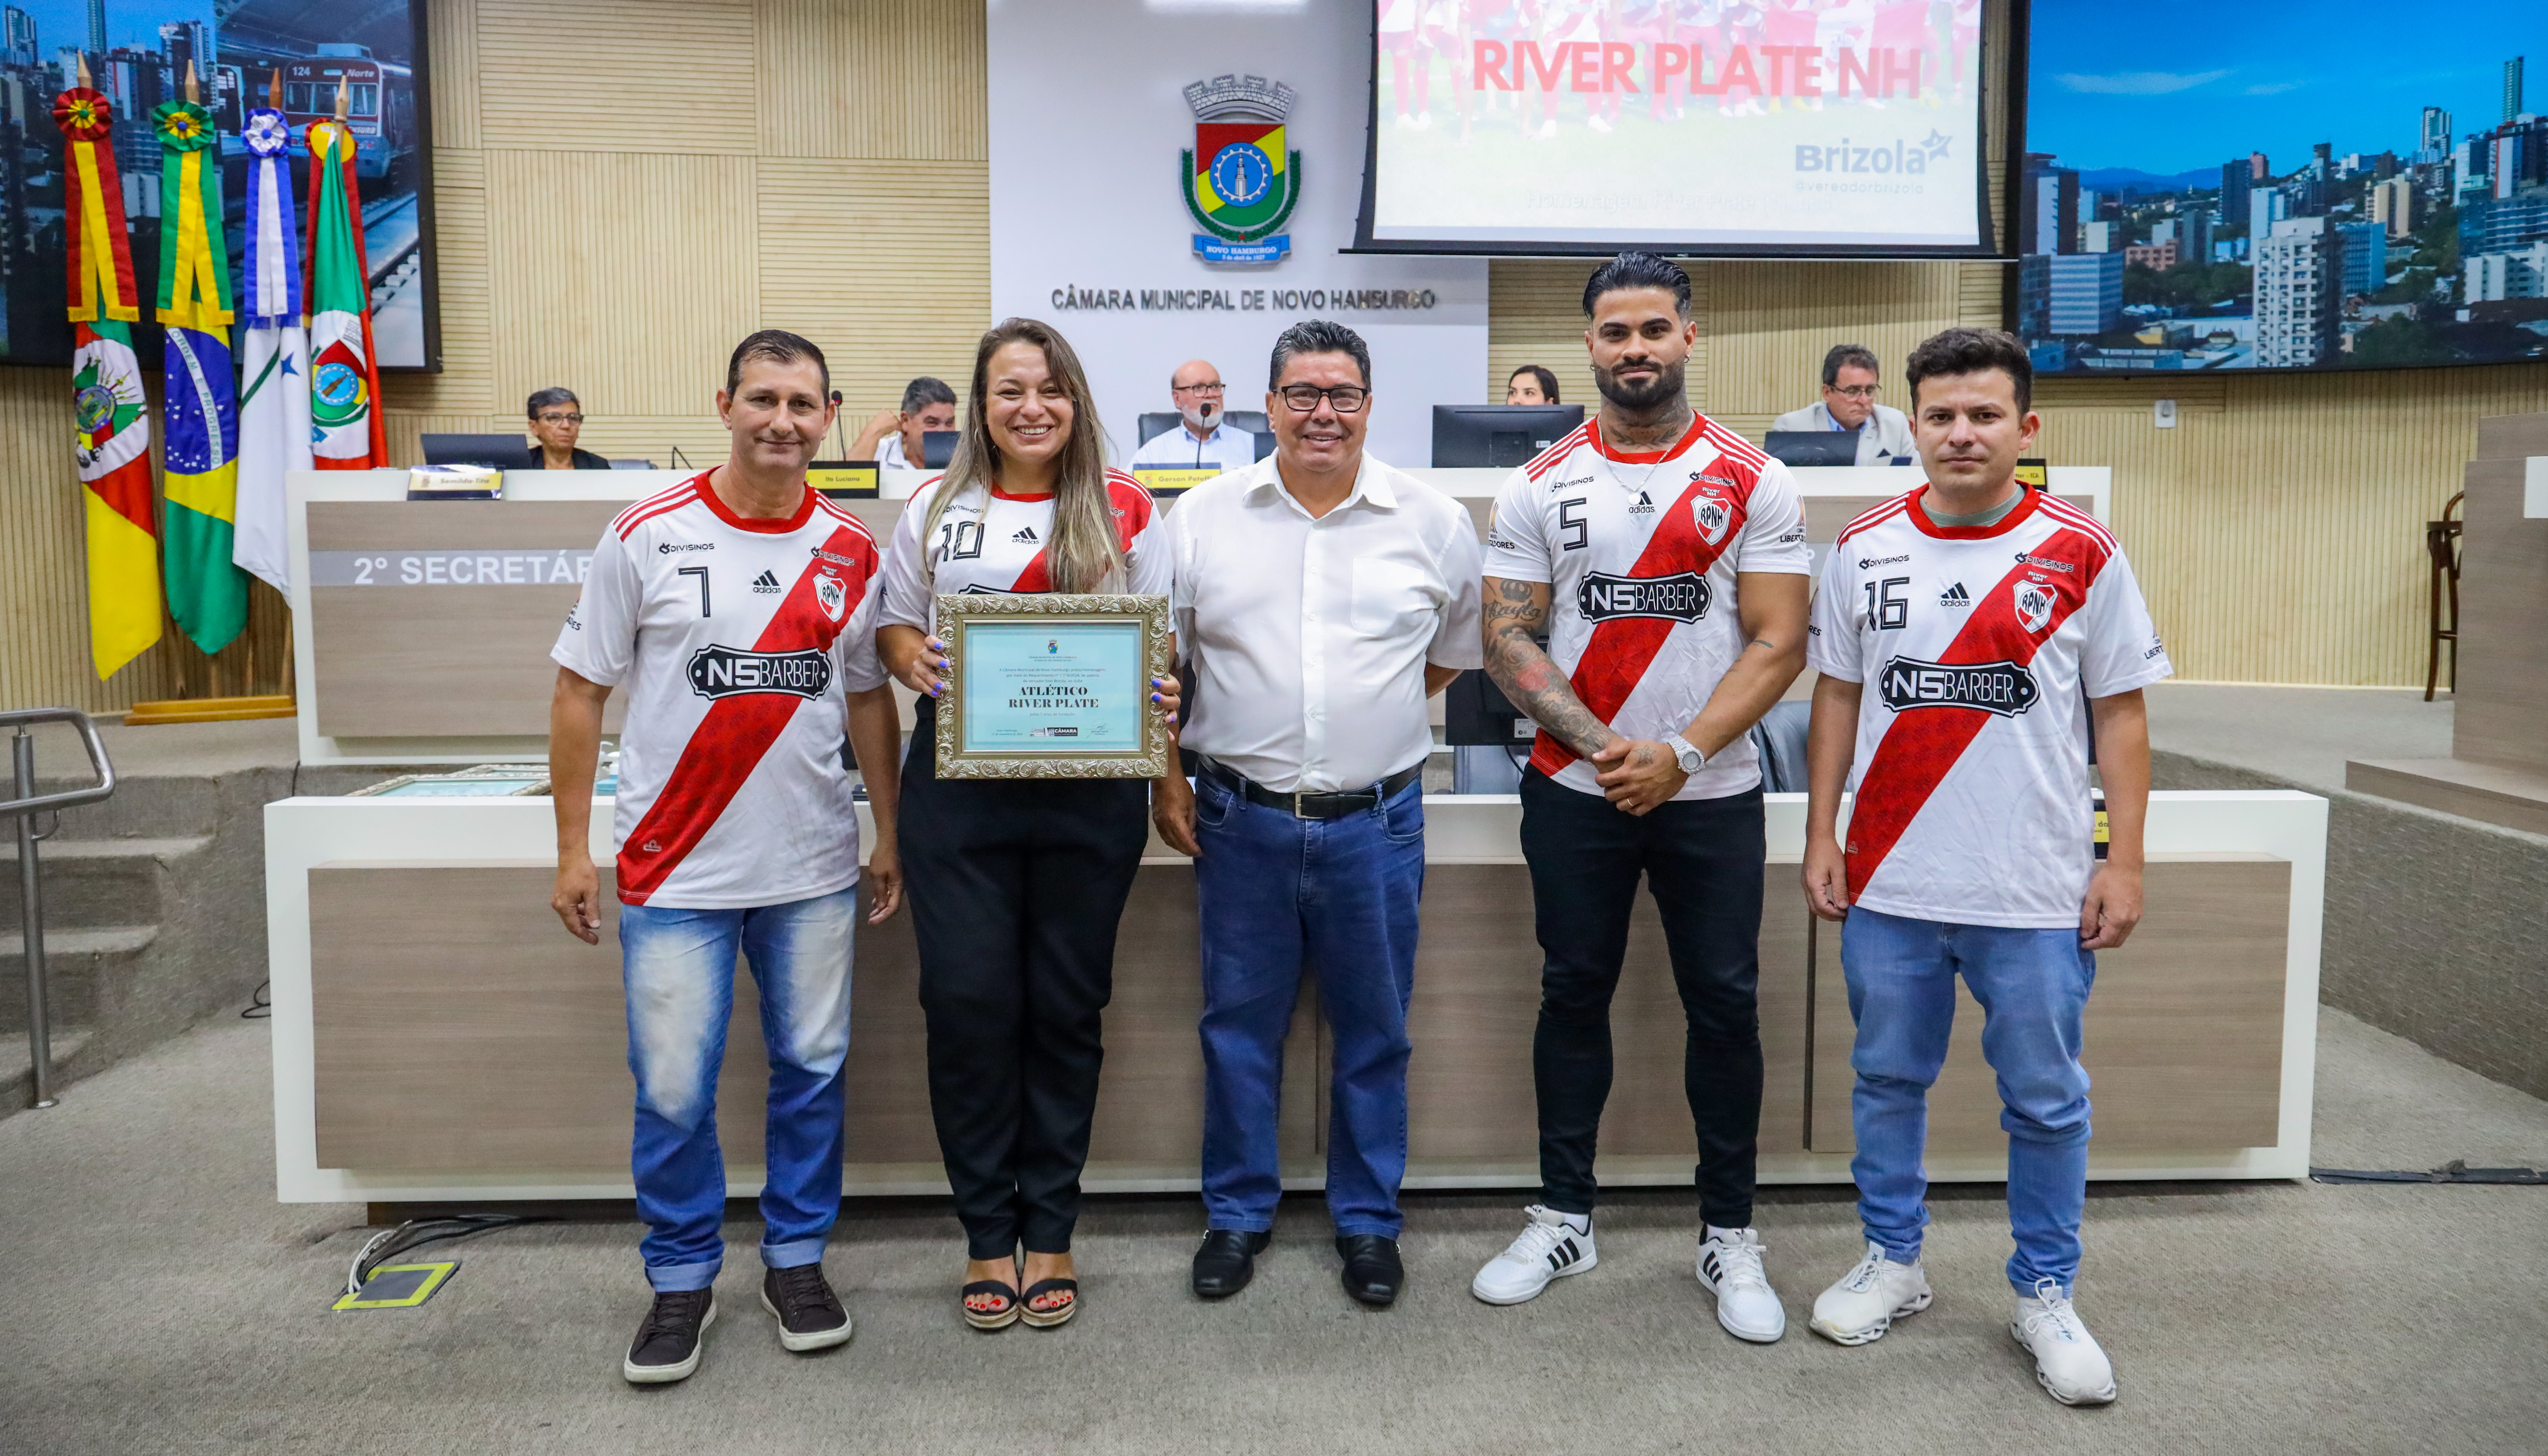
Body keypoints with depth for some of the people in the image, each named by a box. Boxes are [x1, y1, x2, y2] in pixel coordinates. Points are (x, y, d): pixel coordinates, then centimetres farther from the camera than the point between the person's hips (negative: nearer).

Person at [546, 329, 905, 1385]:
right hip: (677, 866, -2)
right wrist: (573, 849, -3)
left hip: (814, 867, 3)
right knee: (673, 1089, 3)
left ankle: (797, 1259, 28)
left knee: (812, 1070, 10)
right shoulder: (648, 536, -4)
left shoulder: (852, 553, 4)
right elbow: (581, 690, 0)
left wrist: (889, 839, 10)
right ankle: (682, 1278, 23)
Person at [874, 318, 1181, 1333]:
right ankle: (986, 1232, 18)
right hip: (959, 785, 1)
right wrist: (910, 657, -9)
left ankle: (1049, 1230, 23)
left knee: (1067, 1005, 7)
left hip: (1090, 787, 0)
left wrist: (1161, 701, -13)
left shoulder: (1125, 511, 6)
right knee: (967, 1002, 0)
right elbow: (893, 622, 14)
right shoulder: (935, 510, 9)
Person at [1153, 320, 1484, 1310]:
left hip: (1377, 822, 0)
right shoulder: (1202, 517, 2)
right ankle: (1237, 1212, 28)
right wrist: (1166, 779, 3)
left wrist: (1375, 719, 7)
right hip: (1241, 819, 1)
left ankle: (1368, 1220, 28)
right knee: (1239, 1024, 11)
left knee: (1374, 1031, 11)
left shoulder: (1434, 523, 1)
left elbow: (1457, 653, 13)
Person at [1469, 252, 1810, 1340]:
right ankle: (1563, 1218, 25)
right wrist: (1601, 746, -15)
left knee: (1725, 1006, 5)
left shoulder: (1753, 483, 0)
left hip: (1713, 793, -1)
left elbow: (1778, 644, -5)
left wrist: (1679, 754, -17)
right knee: (1574, 996, 10)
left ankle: (1729, 1237, 21)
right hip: (1574, 793, 1)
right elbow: (1506, 640, -2)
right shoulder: (1541, 486, 3)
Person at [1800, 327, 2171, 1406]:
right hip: (1888, 882, 2)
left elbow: (2120, 715, 1)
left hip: (2038, 893, -2)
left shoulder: (2083, 556, -3)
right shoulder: (1864, 549, 3)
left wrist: (2123, 860, -4)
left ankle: (2044, 1294, 27)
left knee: (2045, 1102, 9)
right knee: (1887, 1081, 14)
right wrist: (1822, 835, 4)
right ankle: (1893, 1262, 33)